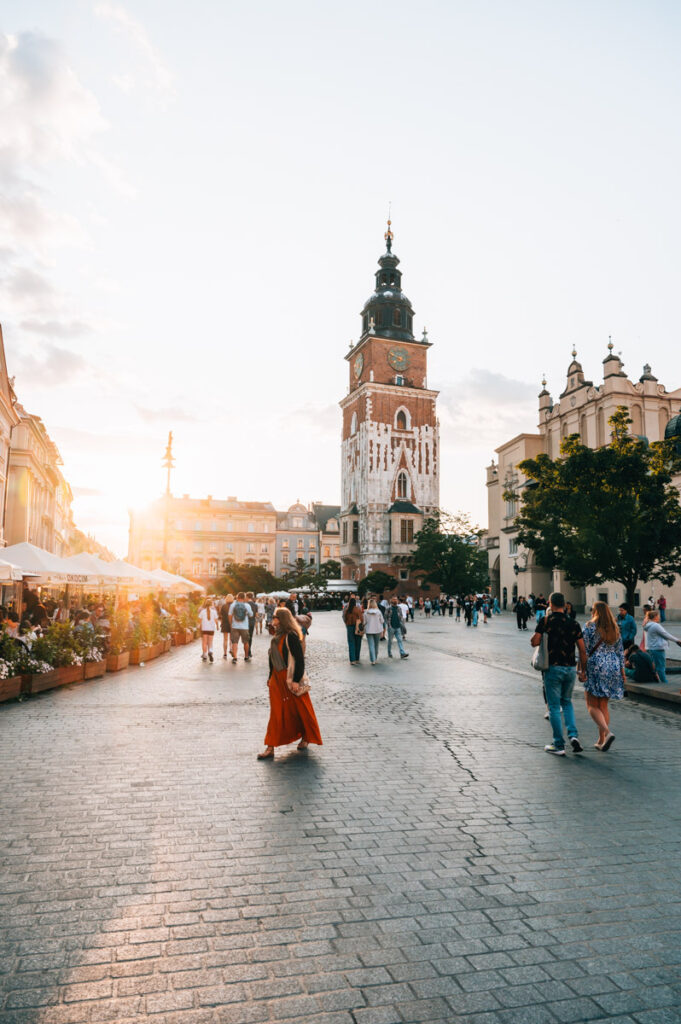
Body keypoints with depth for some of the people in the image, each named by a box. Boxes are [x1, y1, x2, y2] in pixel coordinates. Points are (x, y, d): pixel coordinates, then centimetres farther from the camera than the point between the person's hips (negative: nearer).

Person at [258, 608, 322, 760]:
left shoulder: (291, 637, -17)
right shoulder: (275, 637, 9)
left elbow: (299, 659, -19)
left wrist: (296, 680, -20)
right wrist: (270, 677, 17)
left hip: (291, 679, -7)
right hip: (277, 680, 7)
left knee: (300, 709, 9)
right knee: (276, 713, 5)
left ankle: (306, 738, 30)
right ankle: (270, 748, 6)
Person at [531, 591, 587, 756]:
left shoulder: (545, 621, -8)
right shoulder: (573, 624, 1)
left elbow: (534, 642, -11)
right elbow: (582, 650, 2)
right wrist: (583, 670, 12)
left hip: (553, 668, -3)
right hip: (570, 668, 4)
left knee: (554, 707, 5)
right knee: (566, 702, 22)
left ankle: (559, 745, 8)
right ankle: (573, 735, 6)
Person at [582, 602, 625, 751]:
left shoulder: (590, 626, -8)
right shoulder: (615, 628, 10)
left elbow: (585, 650, -10)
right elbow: (620, 651, 12)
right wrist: (622, 669, 17)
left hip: (596, 666, -6)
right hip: (613, 667, 6)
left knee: (592, 705, -1)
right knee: (604, 705, 13)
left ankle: (607, 732, -22)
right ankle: (601, 740, 15)